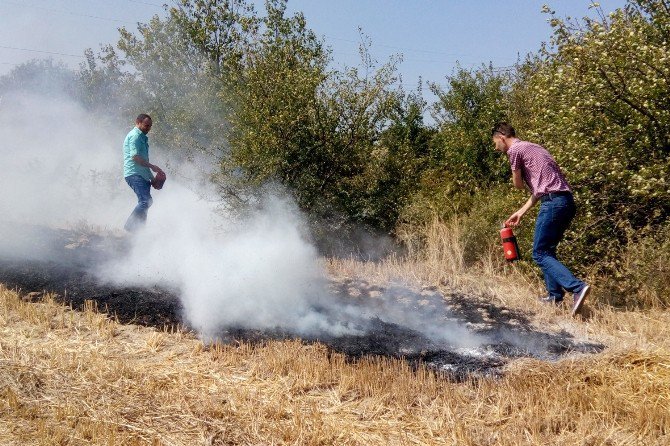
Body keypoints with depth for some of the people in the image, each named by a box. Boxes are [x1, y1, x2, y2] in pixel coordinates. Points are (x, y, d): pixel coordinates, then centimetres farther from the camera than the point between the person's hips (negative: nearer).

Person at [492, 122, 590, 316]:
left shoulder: (515, 149, -1)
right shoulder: (532, 147, 26)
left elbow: (518, 184, 4)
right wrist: (520, 212, 25)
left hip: (553, 202, -9)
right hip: (567, 201, 9)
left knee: (540, 254, -6)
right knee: (547, 250, 19)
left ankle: (577, 287, -20)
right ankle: (555, 295, 17)